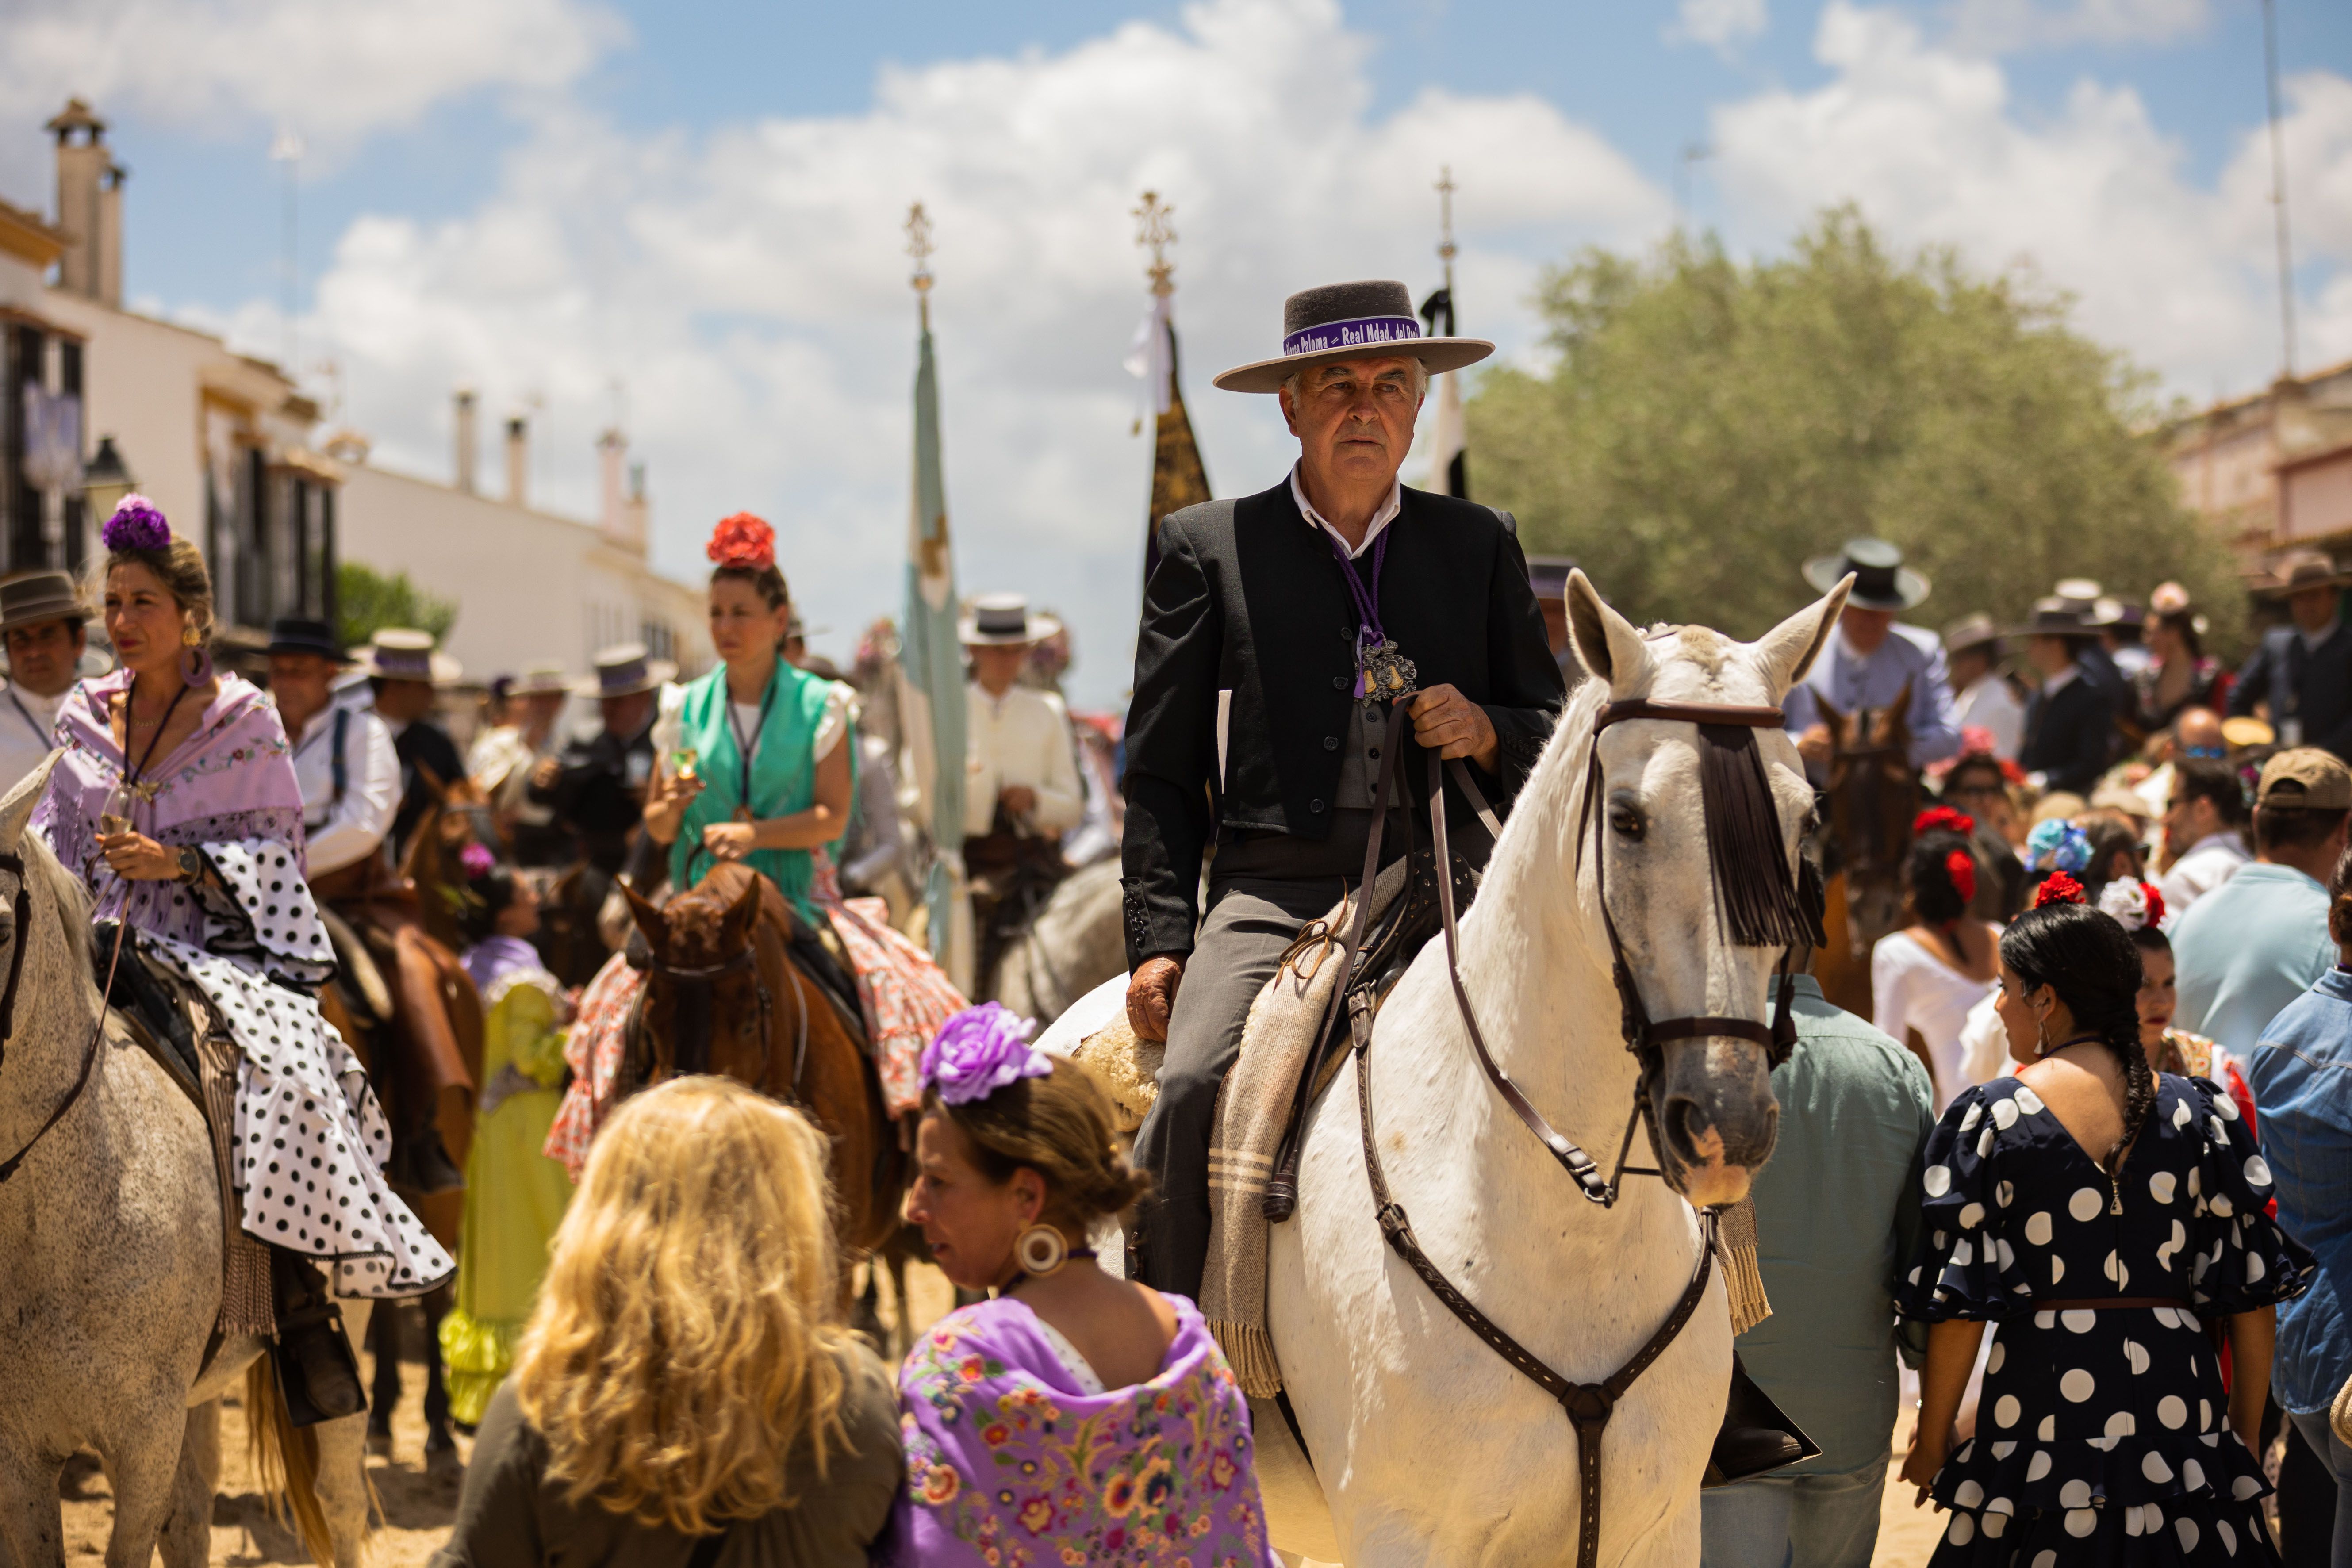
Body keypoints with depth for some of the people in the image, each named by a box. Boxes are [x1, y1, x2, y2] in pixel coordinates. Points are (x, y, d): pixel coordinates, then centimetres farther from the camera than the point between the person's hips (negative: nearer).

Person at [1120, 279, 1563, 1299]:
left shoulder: (1479, 547, 16)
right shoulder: (1208, 548, 10)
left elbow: (1553, 737, 20)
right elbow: (1161, 770, 8)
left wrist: (1486, 734, -4)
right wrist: (1158, 940, -2)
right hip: (1275, 890, -2)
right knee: (1194, 1086, -26)